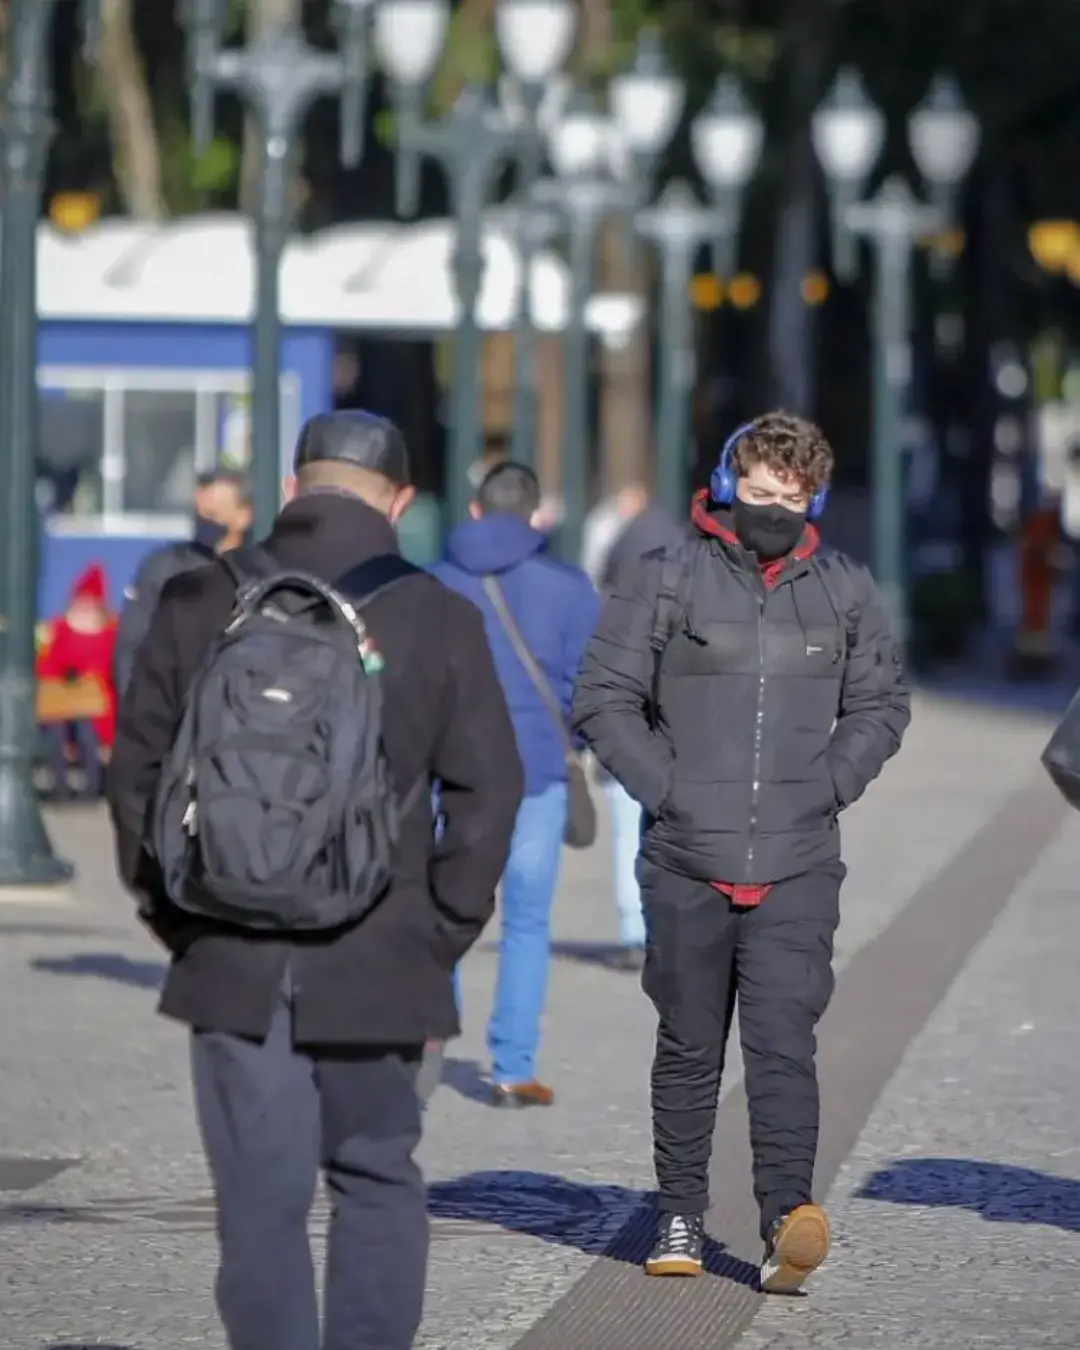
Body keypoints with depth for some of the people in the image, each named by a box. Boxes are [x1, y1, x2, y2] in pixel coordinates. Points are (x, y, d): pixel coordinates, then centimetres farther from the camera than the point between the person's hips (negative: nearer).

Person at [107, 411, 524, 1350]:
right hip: (379, 964, 0)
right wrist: (443, 928, 3)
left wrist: (172, 912, 11)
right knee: (377, 1184, 14)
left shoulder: (199, 604, 1)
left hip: (232, 961, 1)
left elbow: (137, 770, 3)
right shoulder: (439, 619, -3)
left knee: (261, 1202, 4)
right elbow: (488, 788, -5)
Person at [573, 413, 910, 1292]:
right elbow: (604, 697, 2)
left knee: (783, 1039, -13)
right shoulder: (670, 582, 0)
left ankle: (788, 1214, -20)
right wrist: (664, 788, -7)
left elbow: (882, 704, 17)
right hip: (687, 865, 0)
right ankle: (681, 1216, 20)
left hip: (799, 869, 0)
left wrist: (830, 784, 2)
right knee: (690, 1047, 9)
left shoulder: (845, 592, 8)